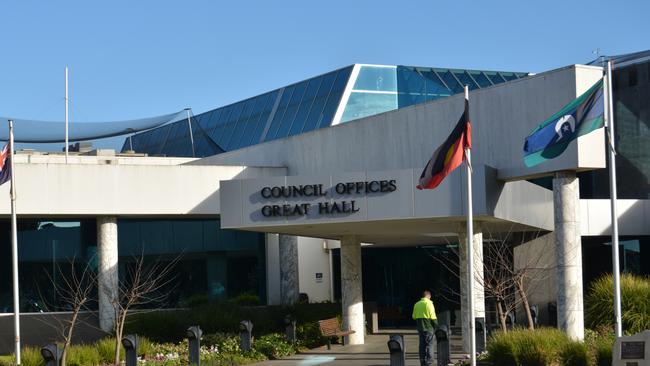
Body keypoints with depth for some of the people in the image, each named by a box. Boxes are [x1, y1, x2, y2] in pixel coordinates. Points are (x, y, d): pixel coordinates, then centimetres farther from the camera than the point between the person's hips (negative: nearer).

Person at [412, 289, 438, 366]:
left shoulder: (416, 304, 9)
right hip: (428, 328, -6)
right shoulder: (428, 303, -10)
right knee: (429, 345, -2)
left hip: (420, 328, 6)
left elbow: (414, 317, 13)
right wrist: (436, 325, -3)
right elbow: (433, 316, -12)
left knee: (422, 345, 11)